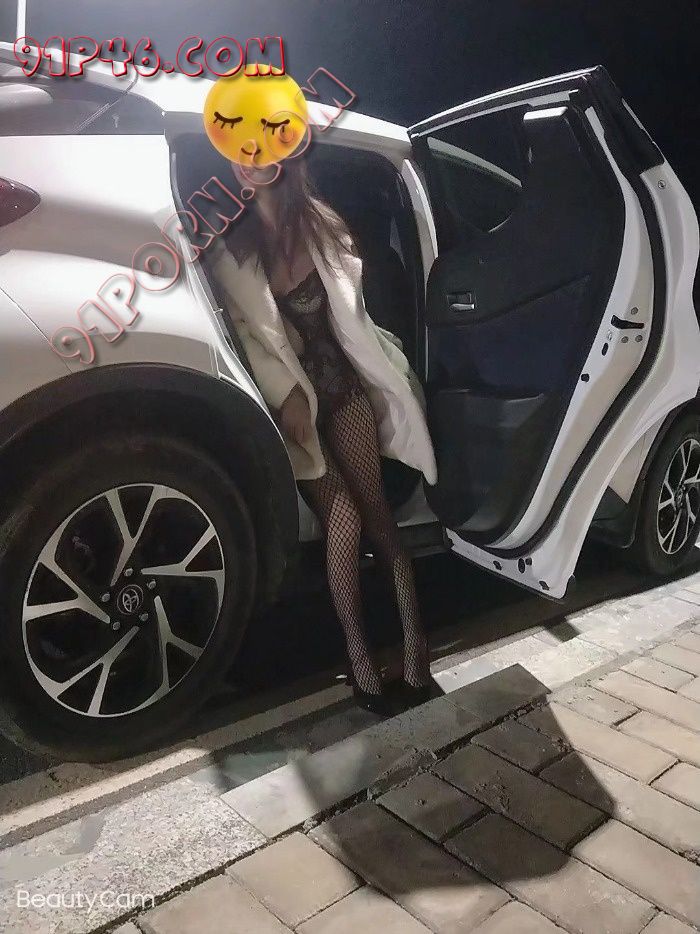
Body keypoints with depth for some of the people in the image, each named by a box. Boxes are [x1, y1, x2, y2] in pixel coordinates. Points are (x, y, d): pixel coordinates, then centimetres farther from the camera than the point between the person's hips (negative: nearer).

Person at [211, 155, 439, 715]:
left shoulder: (321, 224, 1)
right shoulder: (229, 247, -11)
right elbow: (242, 333, -10)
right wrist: (285, 394, -17)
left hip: (343, 386, 3)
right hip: (289, 401, -3)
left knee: (377, 513, 0)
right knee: (344, 521, -9)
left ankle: (415, 646, 7)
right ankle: (361, 662, 4)